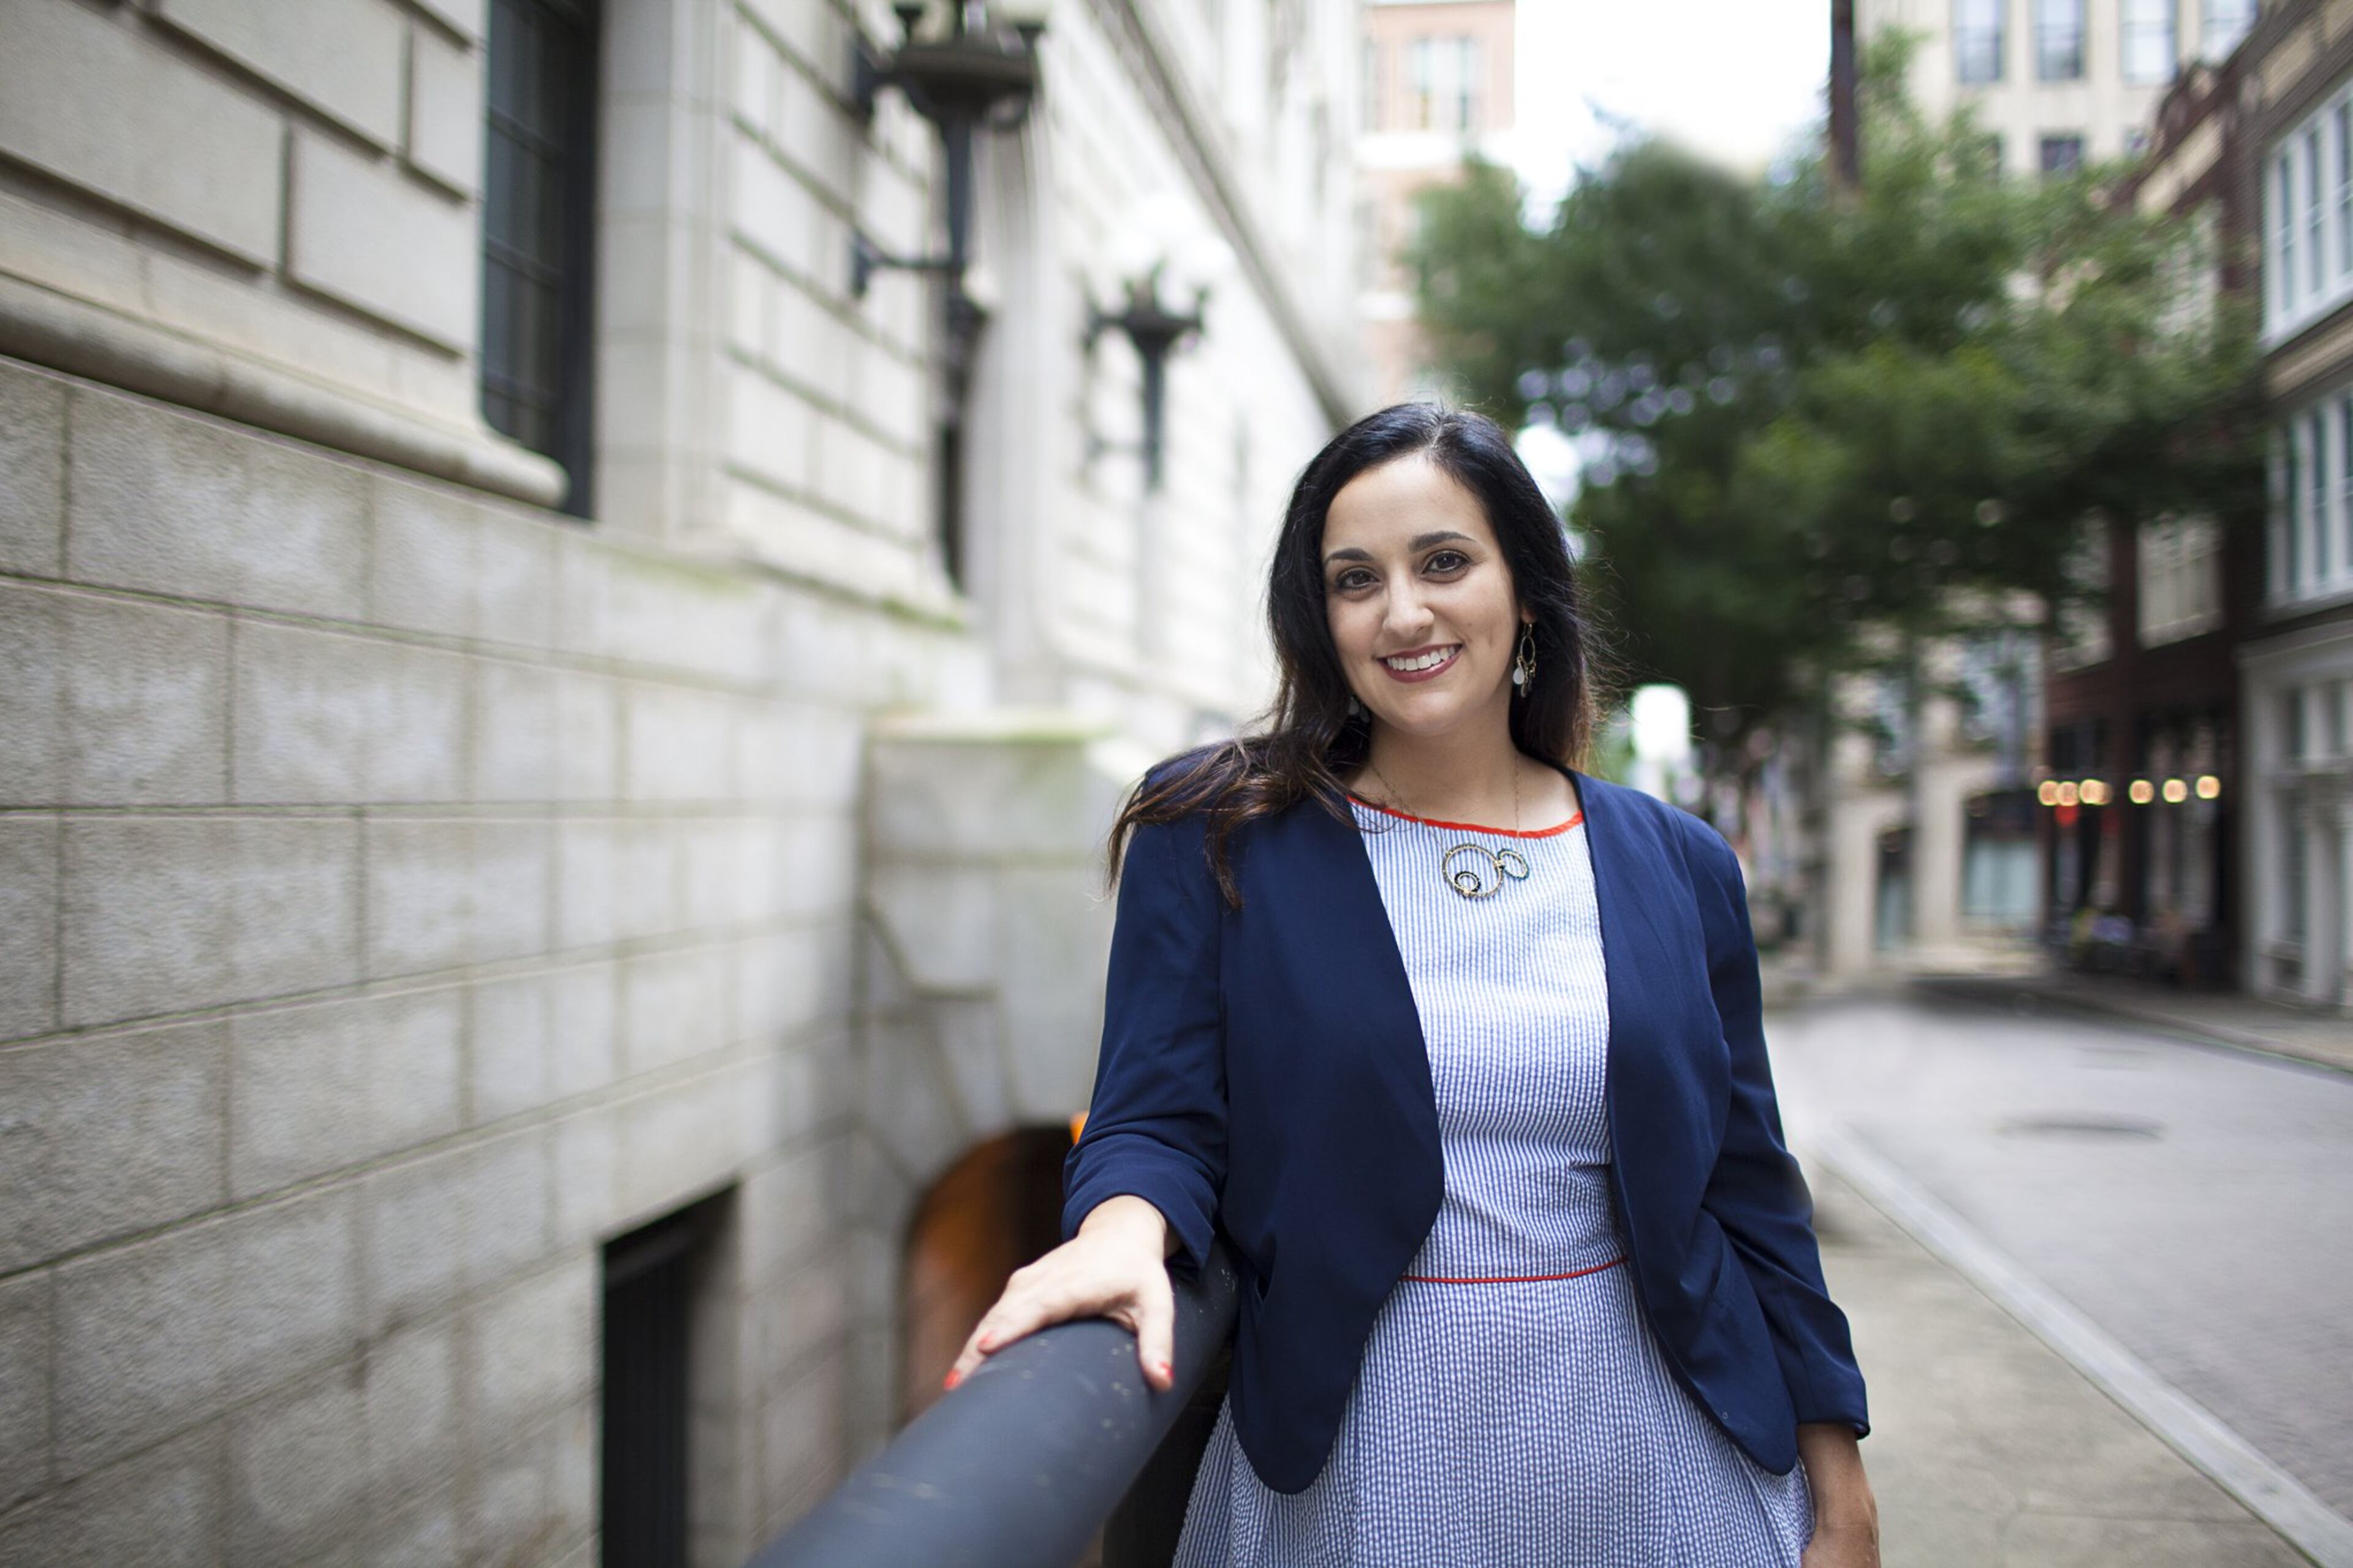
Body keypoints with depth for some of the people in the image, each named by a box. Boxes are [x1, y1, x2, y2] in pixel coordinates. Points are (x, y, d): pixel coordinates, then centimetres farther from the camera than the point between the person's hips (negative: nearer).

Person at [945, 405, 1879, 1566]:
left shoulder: (1676, 866, 3)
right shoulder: (1216, 838, -4)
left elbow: (1748, 1191, 7)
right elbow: (1157, 1120, -7)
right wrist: (1125, 1229, -30)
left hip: (1652, 1461, 2)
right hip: (1349, 1464, -2)